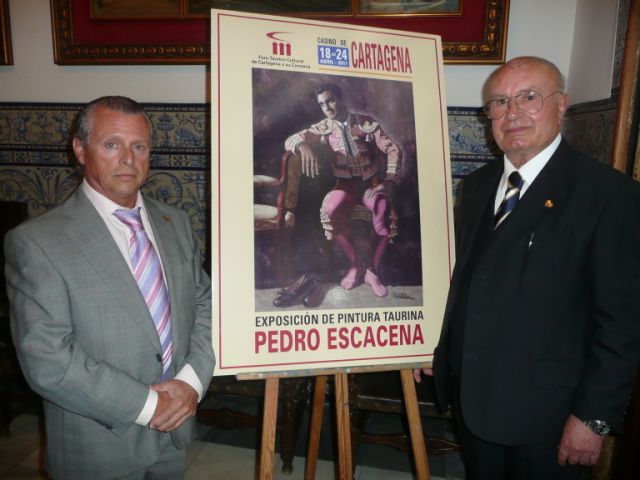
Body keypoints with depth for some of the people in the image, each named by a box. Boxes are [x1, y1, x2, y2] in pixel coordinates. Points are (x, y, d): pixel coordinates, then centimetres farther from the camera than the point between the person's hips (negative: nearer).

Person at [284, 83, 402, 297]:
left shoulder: (367, 123, 3)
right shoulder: (322, 129, 5)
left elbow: (393, 150, -3)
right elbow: (290, 140, -5)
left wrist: (389, 183, -18)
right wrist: (304, 146, -30)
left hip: (371, 182, 0)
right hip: (345, 184, 1)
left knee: (384, 208, -35)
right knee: (329, 209, -34)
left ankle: (374, 269, -17)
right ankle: (355, 263, -15)